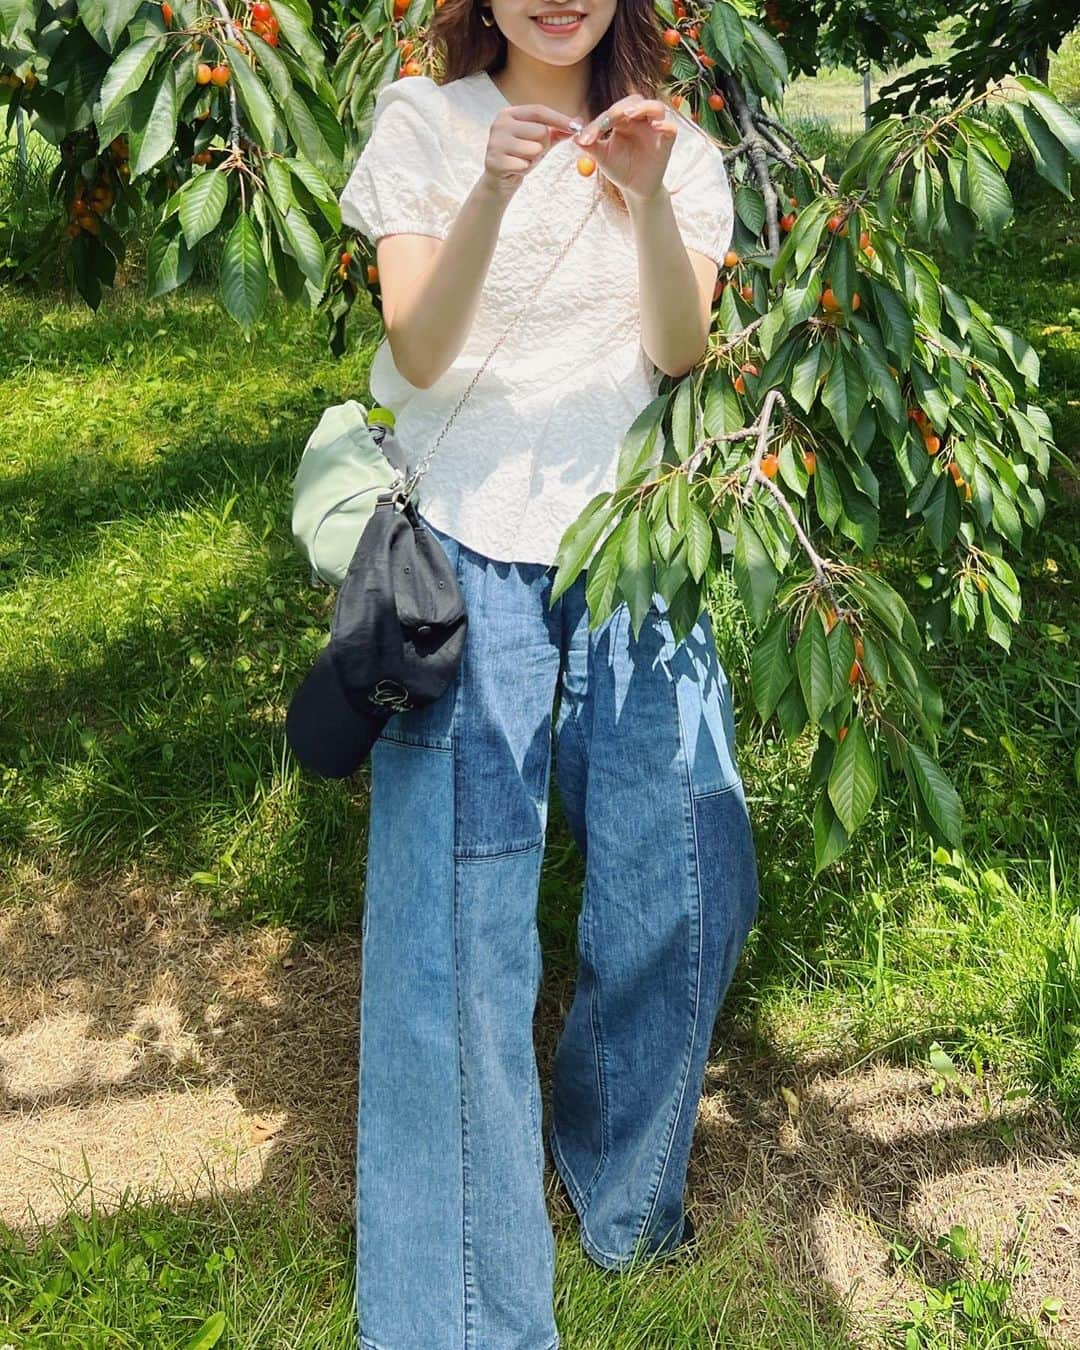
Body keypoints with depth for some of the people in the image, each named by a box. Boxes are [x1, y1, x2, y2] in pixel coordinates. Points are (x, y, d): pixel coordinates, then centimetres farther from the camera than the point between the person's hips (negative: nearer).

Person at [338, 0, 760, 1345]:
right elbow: (418, 354, -9)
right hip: (467, 545, -2)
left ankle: (624, 1182, 30)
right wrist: (492, 194, -24)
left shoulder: (674, 144, 9)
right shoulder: (425, 123, 3)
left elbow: (680, 349, -5)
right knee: (457, 907, -7)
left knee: (690, 883, 2)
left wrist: (648, 199, -22)